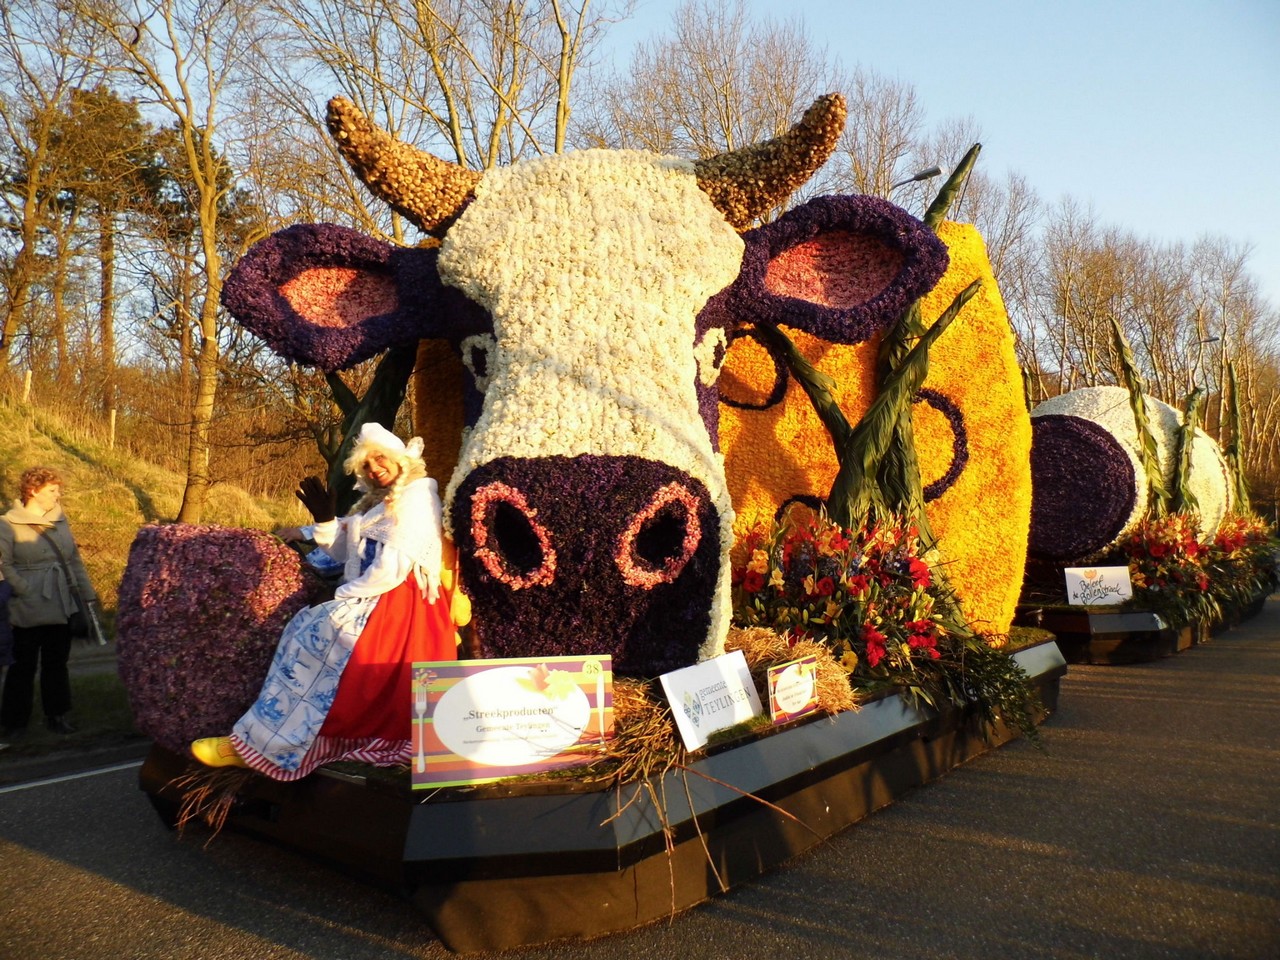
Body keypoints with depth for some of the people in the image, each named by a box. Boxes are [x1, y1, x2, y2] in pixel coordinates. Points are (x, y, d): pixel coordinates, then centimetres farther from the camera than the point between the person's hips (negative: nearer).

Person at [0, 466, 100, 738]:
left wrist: (87, 594, 12)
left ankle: (56, 715, 25)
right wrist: (26, 591, -20)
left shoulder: (60, 521, 10)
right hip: (29, 611, -5)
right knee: (24, 666, 4)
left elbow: (75, 561, 13)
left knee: (57, 663, 14)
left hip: (62, 608, 5)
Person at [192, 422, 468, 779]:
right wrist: (322, 522, 6)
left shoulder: (415, 499, -8)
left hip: (397, 604, -9)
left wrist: (340, 596, -12)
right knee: (305, 628, -6)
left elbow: (391, 570, -17)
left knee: (314, 633, -20)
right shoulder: (379, 501, 23)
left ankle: (261, 745, -14)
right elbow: (347, 553, 17)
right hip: (375, 599, 9)